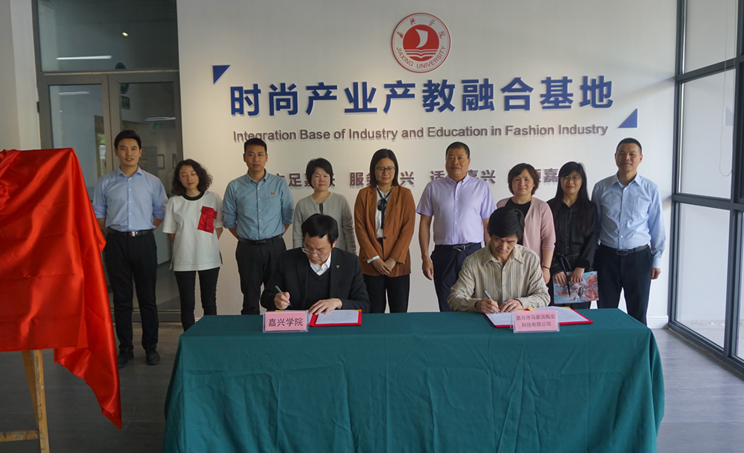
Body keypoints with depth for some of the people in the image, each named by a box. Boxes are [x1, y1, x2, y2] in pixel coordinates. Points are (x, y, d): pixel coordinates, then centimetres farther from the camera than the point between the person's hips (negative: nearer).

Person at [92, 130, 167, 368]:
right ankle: (125, 349, 17)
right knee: (121, 298, 7)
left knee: (147, 297, 5)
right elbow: (98, 214, 10)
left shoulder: (152, 182, 4)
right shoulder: (105, 183, 4)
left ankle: (151, 347, 16)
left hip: (144, 241, 0)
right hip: (116, 243, 1)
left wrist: (142, 230, 1)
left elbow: (161, 212, 8)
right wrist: (112, 235, -1)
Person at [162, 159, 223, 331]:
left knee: (209, 303, 7)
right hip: (183, 261, 0)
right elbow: (171, 233, 7)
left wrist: (208, 245, 0)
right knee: (187, 304, 5)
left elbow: (219, 227, 8)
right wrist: (185, 246, 0)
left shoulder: (213, 199, 1)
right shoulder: (174, 202, 2)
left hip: (209, 259, 0)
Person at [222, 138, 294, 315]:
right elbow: (228, 220, 7)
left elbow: (288, 216, 5)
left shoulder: (280, 184, 1)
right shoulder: (234, 187, 1)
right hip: (247, 249, 0)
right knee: (250, 300, 8)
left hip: (275, 247, 0)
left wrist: (274, 238, 5)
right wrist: (245, 239, 5)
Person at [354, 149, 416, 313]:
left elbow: (408, 228, -2)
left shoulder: (404, 194, 4)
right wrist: (374, 258, -9)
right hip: (371, 263, 0)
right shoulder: (364, 194, 6)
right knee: (374, 312, 4)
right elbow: (360, 228, 0)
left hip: (397, 263, 0)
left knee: (399, 312, 2)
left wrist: (394, 260, -10)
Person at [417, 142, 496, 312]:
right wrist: (425, 257, -1)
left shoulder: (481, 187, 7)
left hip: (473, 252, 0)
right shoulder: (433, 188, 7)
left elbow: (487, 224, 4)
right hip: (444, 254, 1)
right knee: (446, 307, 6)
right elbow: (425, 223, 6)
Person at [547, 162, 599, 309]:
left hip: (581, 269, 1)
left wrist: (581, 267, -8)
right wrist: (555, 268, -8)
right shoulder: (550, 207, 3)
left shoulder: (590, 208, 8)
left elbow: (592, 240, 1)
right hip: (555, 268, -1)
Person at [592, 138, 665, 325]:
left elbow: (657, 227, 4)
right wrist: (590, 258, 4)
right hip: (607, 256, 1)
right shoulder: (601, 188, 0)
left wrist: (656, 260, 3)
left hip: (639, 257, 0)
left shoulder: (650, 189, -1)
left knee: (638, 313, 9)